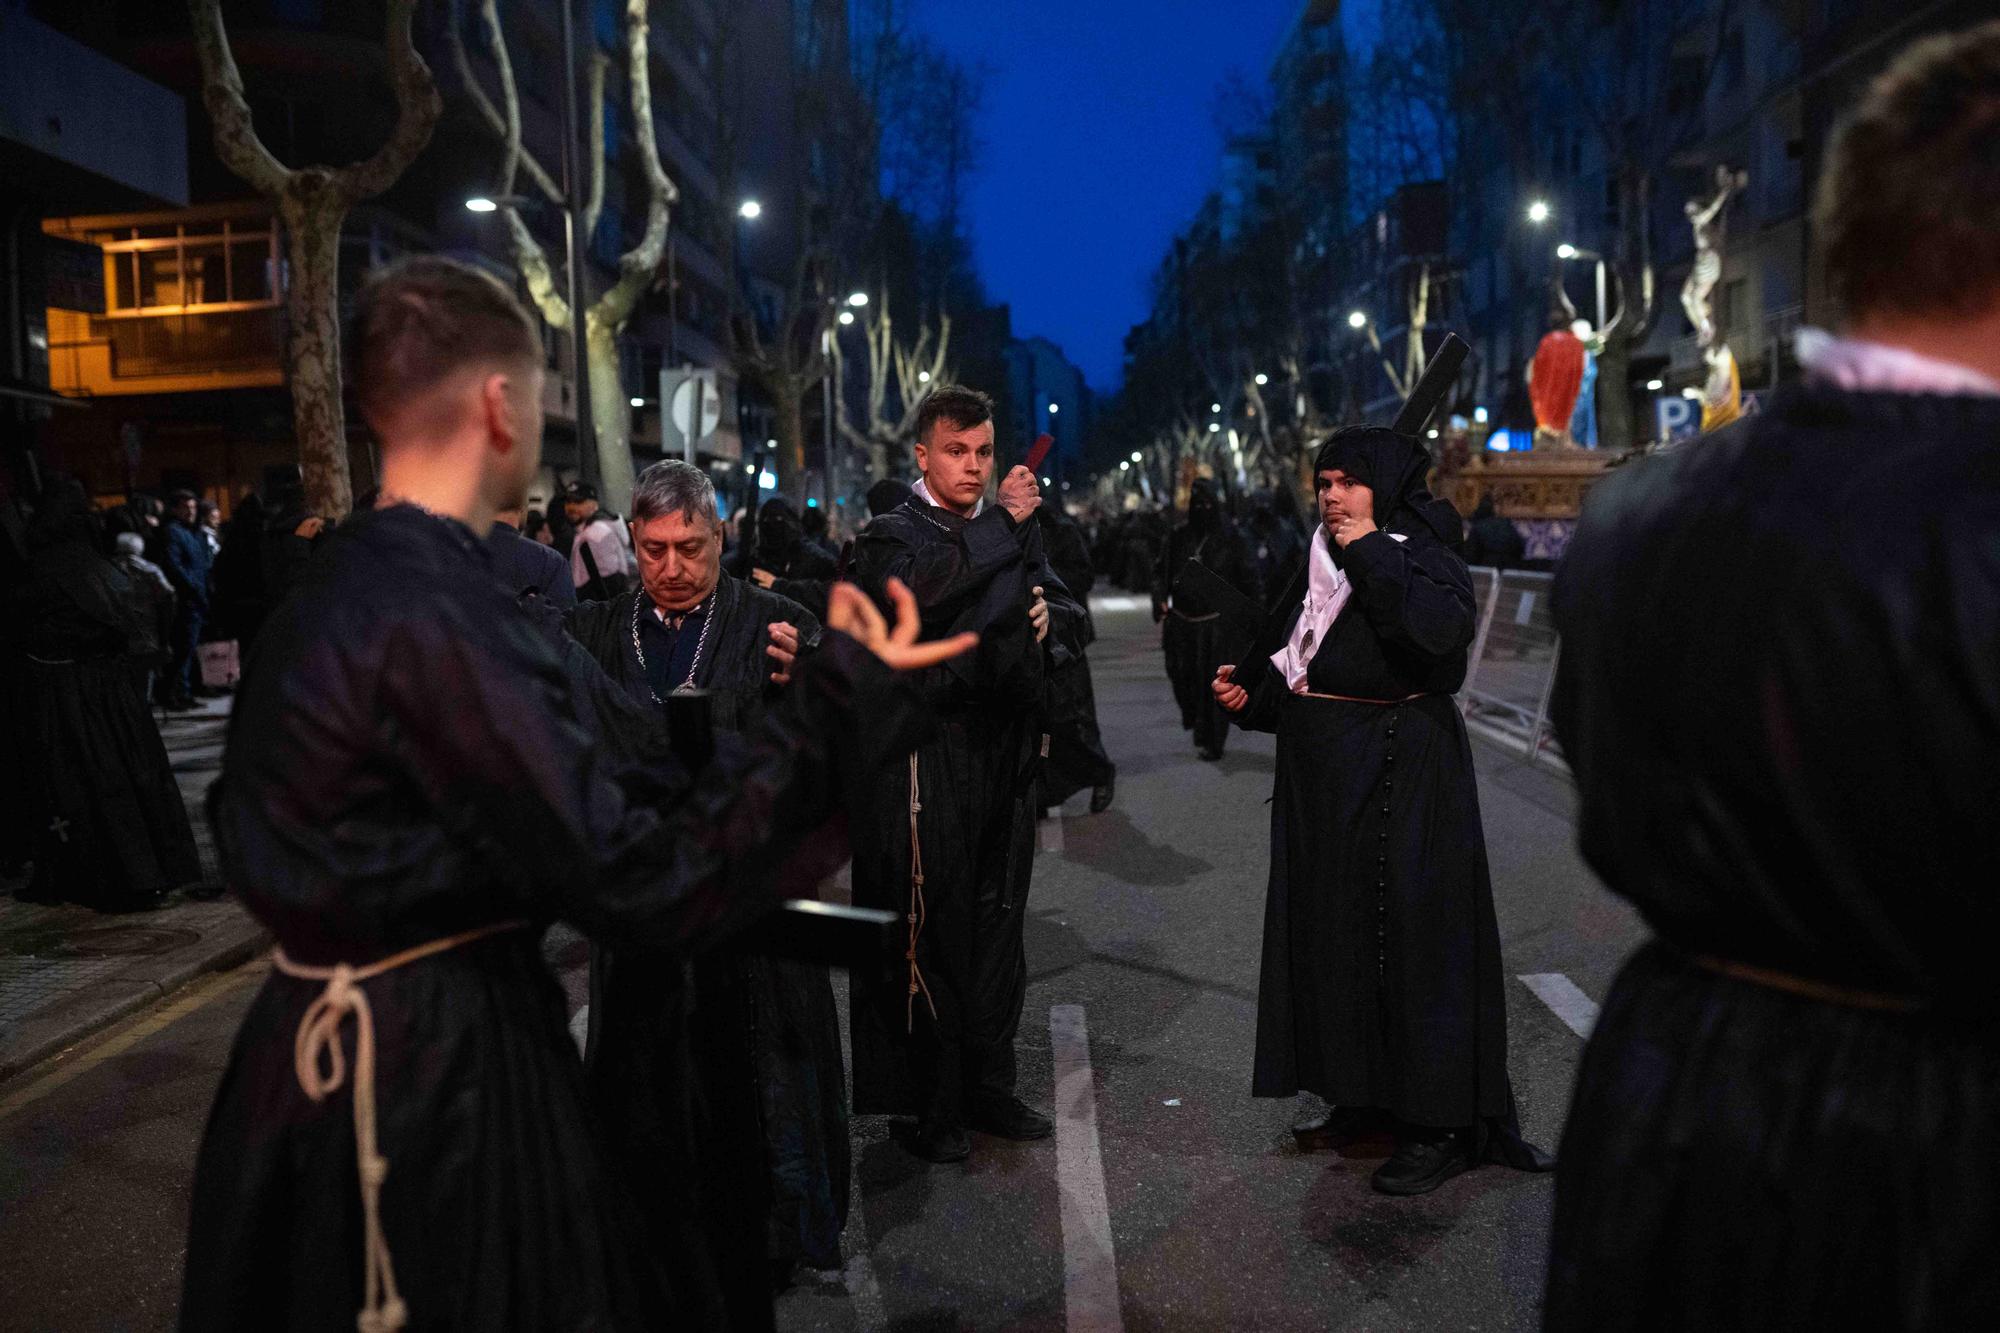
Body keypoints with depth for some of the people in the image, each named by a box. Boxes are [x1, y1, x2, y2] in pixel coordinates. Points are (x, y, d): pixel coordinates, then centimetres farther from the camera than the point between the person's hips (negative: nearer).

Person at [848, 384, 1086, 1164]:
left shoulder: (1015, 531, 13)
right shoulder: (893, 535, -4)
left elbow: (1067, 609, 14)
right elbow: (916, 590, -25)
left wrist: (1050, 619, -8)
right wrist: (1001, 524, -22)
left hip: (1005, 750, 6)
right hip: (928, 758, -6)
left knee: (997, 923, 13)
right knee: (930, 928, 0)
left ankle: (987, 1085, 26)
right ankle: (930, 1105, 13)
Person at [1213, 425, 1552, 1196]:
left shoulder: (1421, 555, -9)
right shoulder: (1325, 564, 14)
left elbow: (1444, 627, -31)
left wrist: (1372, 556, -23)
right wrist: (1251, 693, 6)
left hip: (1400, 774, -8)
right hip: (1324, 778, 8)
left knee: (1408, 935, -3)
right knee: (1333, 934, 13)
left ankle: (1441, 1127, 10)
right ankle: (1366, 1100, 28)